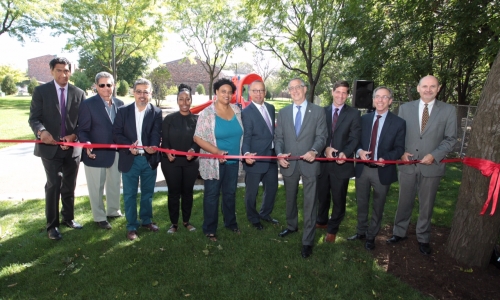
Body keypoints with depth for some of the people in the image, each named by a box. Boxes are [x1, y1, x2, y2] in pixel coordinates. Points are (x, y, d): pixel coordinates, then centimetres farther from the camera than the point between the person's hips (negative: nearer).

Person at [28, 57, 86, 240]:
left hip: (72, 147, 3)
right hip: (50, 147, -2)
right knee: (54, 185, -4)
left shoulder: (79, 93, 6)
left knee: (69, 186, 14)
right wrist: (41, 131, -26)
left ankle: (68, 218, 31)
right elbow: (34, 118, -4)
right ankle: (52, 225, 11)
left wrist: (74, 135, -13)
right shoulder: (41, 91, 0)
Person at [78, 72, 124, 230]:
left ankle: (113, 211, 39)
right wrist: (87, 144, -27)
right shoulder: (88, 104, -10)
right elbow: (83, 130, -9)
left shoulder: (120, 104, 4)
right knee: (97, 188, 9)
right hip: (96, 153, -5)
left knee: (115, 184, 19)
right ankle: (99, 217, 25)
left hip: (116, 152, 5)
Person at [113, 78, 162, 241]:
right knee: (130, 195, 7)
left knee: (147, 193, 15)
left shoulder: (156, 112, 0)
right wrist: (129, 146, -18)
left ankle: (146, 220, 33)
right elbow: (116, 133, -1)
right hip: (129, 159, 0)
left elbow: (156, 134, -10)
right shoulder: (123, 111, 2)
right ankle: (131, 226, 21)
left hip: (149, 159, 1)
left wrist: (153, 146, -31)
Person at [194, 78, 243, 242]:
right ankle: (209, 229, 21)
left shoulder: (236, 110, 3)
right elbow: (197, 137, -14)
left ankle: (231, 223, 36)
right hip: (214, 162, -4)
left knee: (230, 193, 18)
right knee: (212, 195, 7)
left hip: (233, 161, 4)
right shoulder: (207, 113, -11)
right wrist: (216, 151, -22)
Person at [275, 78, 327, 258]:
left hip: (309, 163, -3)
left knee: (310, 203, 1)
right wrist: (279, 154, -12)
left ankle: (308, 241, 13)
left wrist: (314, 151, -25)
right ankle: (292, 226, 44)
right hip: (289, 163, 3)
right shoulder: (283, 112, 8)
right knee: (290, 198, 20)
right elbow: (278, 137, 6)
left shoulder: (318, 111, 0)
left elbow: (321, 136, -5)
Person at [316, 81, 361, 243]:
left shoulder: (353, 114, 0)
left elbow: (354, 138, -7)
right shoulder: (322, 111, 7)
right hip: (323, 160, 2)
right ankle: (321, 221, 39)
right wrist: (325, 148, -15)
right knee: (322, 195, 17)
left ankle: (332, 229, 26)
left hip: (342, 162, -2)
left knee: (338, 197, 8)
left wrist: (345, 153, -24)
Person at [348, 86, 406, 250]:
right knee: (361, 203, 17)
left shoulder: (398, 123, -5)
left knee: (378, 206, 13)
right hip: (362, 168, 3)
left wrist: (386, 158, -23)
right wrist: (359, 151, -14)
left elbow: (399, 148, -5)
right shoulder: (364, 119, 5)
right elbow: (356, 141, 7)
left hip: (383, 170, -2)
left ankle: (371, 236, 31)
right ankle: (361, 231, 36)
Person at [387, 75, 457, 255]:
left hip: (432, 166, -1)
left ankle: (423, 238, 29)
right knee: (404, 202, 13)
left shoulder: (448, 110, -1)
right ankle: (399, 232, 31)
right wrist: (401, 152, -10)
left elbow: (450, 139, -1)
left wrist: (434, 155, -15)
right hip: (407, 165, 1)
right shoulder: (405, 108, 3)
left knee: (426, 205, 11)